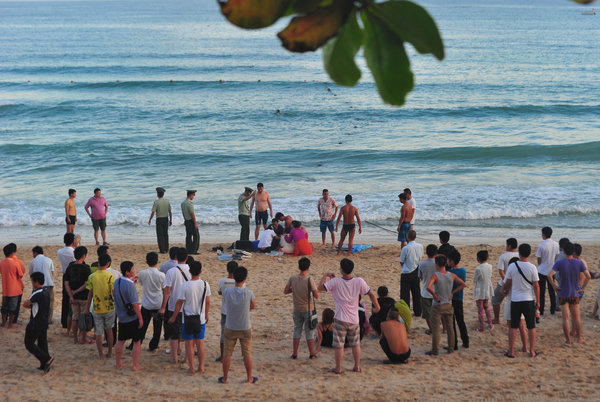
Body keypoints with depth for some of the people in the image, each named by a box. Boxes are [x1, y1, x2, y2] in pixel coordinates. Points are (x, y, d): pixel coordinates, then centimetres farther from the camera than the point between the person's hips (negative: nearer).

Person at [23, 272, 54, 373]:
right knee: (42, 343, 14)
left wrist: (30, 305, 3)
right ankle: (44, 366, 16)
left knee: (29, 344, 1)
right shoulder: (46, 291, 6)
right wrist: (32, 305, -2)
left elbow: (25, 304, -16)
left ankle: (47, 359, -7)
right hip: (44, 322, 9)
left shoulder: (37, 294, -22)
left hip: (35, 324, -9)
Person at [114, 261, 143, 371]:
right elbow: (135, 304, -22)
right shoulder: (130, 285, -22)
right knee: (137, 342, 5)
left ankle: (118, 363, 29)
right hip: (132, 318, -7)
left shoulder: (117, 282, 0)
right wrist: (140, 318, -14)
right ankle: (135, 365, 7)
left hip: (121, 318, 7)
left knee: (121, 341, 19)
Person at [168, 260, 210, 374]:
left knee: (189, 344, 7)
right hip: (201, 319, 3)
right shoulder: (205, 285, -6)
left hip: (188, 319, -3)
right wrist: (206, 315, 20)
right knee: (200, 343, 13)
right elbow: (208, 302, 4)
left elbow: (179, 303, -8)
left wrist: (173, 317, 4)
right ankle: (201, 367, 18)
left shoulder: (185, 286, -15)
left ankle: (192, 368, 11)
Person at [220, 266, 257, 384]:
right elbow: (253, 306, 1)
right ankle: (249, 378, 22)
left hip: (230, 328, 1)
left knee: (227, 353, 13)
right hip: (245, 328, -1)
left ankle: (225, 378, 21)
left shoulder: (227, 292, -14)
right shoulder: (248, 293, -17)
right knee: (247, 354, 13)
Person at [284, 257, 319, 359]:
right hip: (308, 309, -3)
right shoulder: (309, 280, -18)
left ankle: (294, 354, 17)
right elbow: (316, 296, -13)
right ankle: (312, 354, 15)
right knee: (309, 332, 8)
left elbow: (285, 291, 0)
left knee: (297, 331, 14)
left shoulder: (292, 278, -8)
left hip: (297, 309, 3)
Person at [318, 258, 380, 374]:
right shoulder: (359, 281, -7)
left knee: (339, 345, 6)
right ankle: (357, 366, 21)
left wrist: (326, 275, 3)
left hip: (340, 319, -3)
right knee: (356, 344, 17)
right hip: (354, 319, 3)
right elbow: (371, 294, 1)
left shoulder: (335, 282, -13)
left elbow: (321, 287, -10)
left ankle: (338, 368, 12)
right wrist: (377, 307, 15)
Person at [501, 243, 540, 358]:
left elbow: (507, 283, 4)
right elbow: (536, 286, -7)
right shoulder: (532, 267, -9)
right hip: (529, 300, -1)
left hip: (515, 300, 1)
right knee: (531, 327, 9)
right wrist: (538, 301, 3)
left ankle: (511, 351, 10)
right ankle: (532, 351, 12)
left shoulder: (512, 266, -5)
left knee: (513, 326, 8)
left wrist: (504, 290, 26)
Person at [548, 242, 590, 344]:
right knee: (576, 316, 14)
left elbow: (550, 275, -22)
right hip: (575, 293, 1)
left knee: (565, 317, 3)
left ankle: (568, 340, 6)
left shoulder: (559, 263, -12)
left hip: (563, 294, -1)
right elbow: (588, 276, -12)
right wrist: (583, 288, -1)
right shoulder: (579, 263, -6)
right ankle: (579, 338, 21)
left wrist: (554, 286, -9)